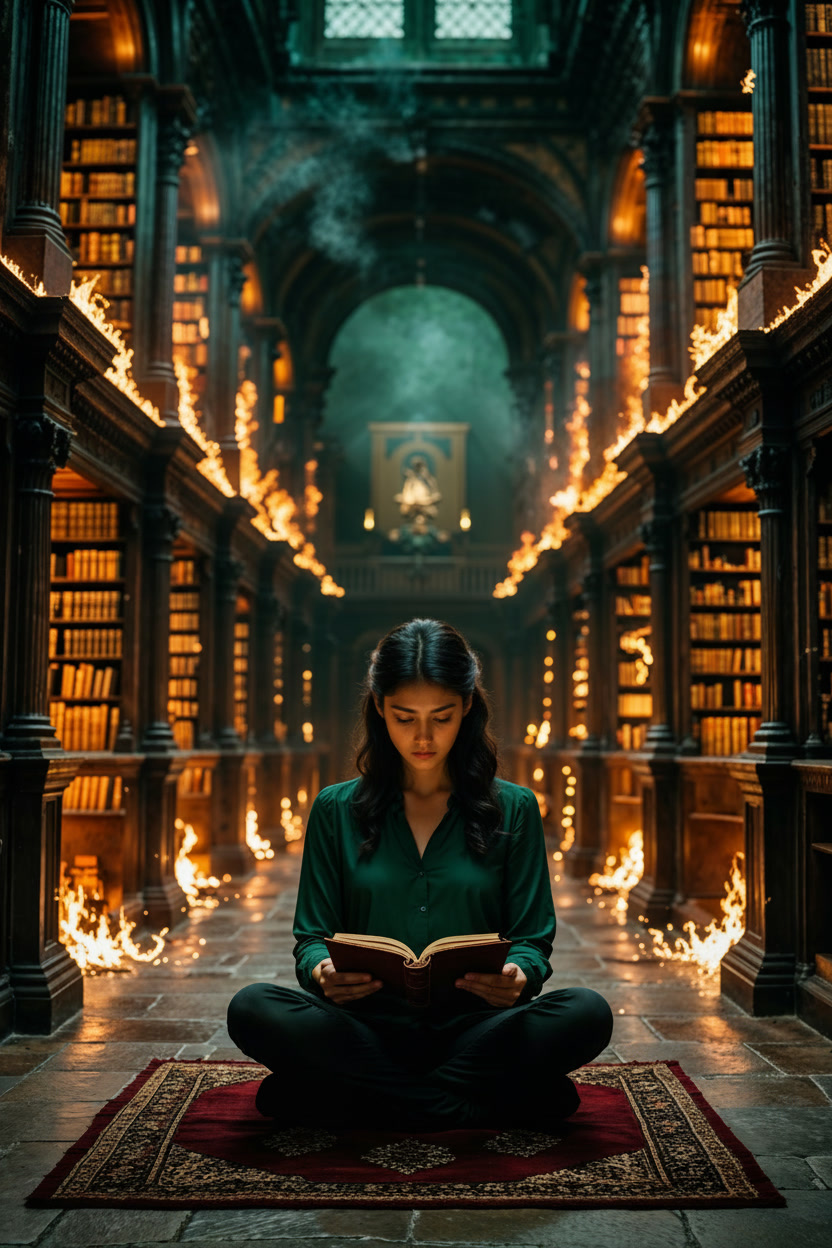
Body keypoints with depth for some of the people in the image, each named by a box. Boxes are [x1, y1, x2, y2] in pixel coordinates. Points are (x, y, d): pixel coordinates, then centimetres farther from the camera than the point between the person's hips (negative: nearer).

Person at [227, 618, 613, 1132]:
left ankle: (374, 1100, -20)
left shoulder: (513, 810, 9)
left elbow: (533, 941, 6)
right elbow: (313, 936, 8)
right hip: (368, 1030, 0)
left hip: (474, 1029, 0)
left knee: (588, 1014, -29)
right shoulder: (337, 811, 10)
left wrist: (517, 978, -19)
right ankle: (476, 1106, -23)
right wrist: (323, 972, -17)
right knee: (253, 1009, -28)